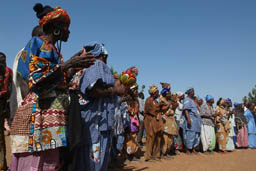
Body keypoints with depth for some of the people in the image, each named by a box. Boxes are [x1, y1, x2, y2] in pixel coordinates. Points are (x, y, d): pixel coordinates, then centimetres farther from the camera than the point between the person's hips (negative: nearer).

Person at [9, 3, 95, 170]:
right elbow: (35, 79, -13)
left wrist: (75, 66, 19)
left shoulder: (53, 49, 23)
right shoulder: (37, 43, 0)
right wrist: (68, 64, -14)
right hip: (39, 113, -8)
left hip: (52, 116, 8)